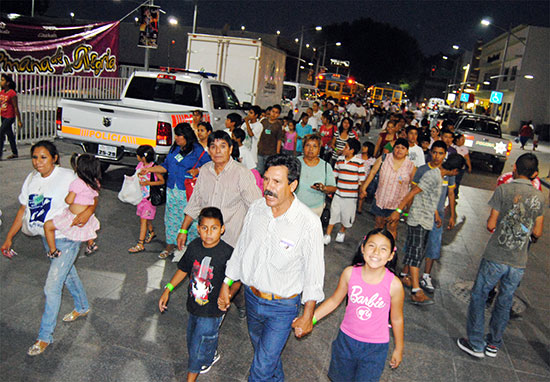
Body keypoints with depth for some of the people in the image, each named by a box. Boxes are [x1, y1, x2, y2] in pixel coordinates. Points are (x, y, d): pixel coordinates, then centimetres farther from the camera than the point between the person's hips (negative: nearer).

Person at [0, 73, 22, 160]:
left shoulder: (12, 93, -15)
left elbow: (16, 108, -13)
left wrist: (19, 121, -12)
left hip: (10, 117, -8)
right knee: (9, 135, 15)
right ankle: (15, 153, 27)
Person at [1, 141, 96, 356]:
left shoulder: (68, 177, -18)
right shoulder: (31, 179, 1)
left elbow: (92, 197, -13)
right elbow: (23, 210, 8)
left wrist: (88, 211, -35)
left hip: (66, 238, -7)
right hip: (47, 238, 7)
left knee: (52, 287, -4)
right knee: (67, 274, 25)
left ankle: (45, 336, 12)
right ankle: (82, 307, 48)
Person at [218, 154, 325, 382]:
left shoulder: (308, 223, -24)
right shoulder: (256, 209, -8)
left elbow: (314, 273, -14)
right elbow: (241, 249, 5)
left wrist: (308, 316, -8)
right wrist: (226, 285, 11)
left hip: (283, 306, -5)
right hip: (251, 296, 6)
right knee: (261, 348, 28)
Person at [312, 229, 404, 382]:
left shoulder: (394, 285, -19)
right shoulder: (350, 273, -15)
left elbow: (396, 319, -4)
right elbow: (334, 300, 0)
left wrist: (399, 349, 9)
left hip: (375, 348, -2)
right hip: (346, 340, 3)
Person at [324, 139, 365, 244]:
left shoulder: (359, 162, -10)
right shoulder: (340, 159, 4)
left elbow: (361, 179, -5)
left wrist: (361, 192, -6)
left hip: (351, 195, -3)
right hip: (338, 193, 3)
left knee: (347, 216, 11)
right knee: (333, 214, 5)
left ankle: (341, 232, 37)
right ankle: (327, 236, 15)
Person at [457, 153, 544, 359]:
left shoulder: (504, 189, -9)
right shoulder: (539, 196, 4)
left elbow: (491, 224, -10)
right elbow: (537, 232, 7)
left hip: (496, 257, -4)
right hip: (519, 262, 4)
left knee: (479, 297, 9)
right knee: (505, 301, 17)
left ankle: (476, 345, 14)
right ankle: (494, 344, 29)